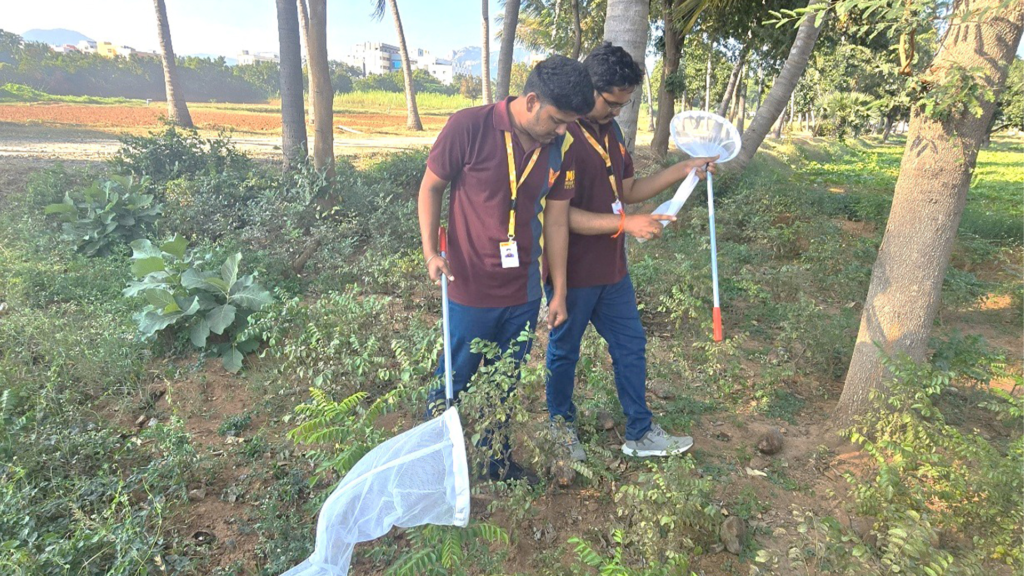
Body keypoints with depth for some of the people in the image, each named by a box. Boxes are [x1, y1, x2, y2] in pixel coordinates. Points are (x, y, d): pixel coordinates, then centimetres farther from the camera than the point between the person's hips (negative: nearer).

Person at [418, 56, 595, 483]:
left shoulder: (560, 148, -3)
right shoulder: (469, 127, -16)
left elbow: (556, 219, 3)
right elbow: (431, 187, -5)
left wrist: (559, 291, 6)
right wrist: (430, 251, -15)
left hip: (525, 291, 4)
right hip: (471, 288, -4)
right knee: (452, 383, 11)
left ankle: (498, 460, 40)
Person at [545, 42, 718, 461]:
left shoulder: (611, 129, 8)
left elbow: (627, 190, 14)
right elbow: (561, 214, -25)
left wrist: (681, 171, 5)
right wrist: (626, 223, -28)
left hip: (612, 268, 8)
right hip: (574, 271, -8)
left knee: (631, 345, 15)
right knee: (564, 351, 12)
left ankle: (640, 434, 31)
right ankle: (562, 426, 36)